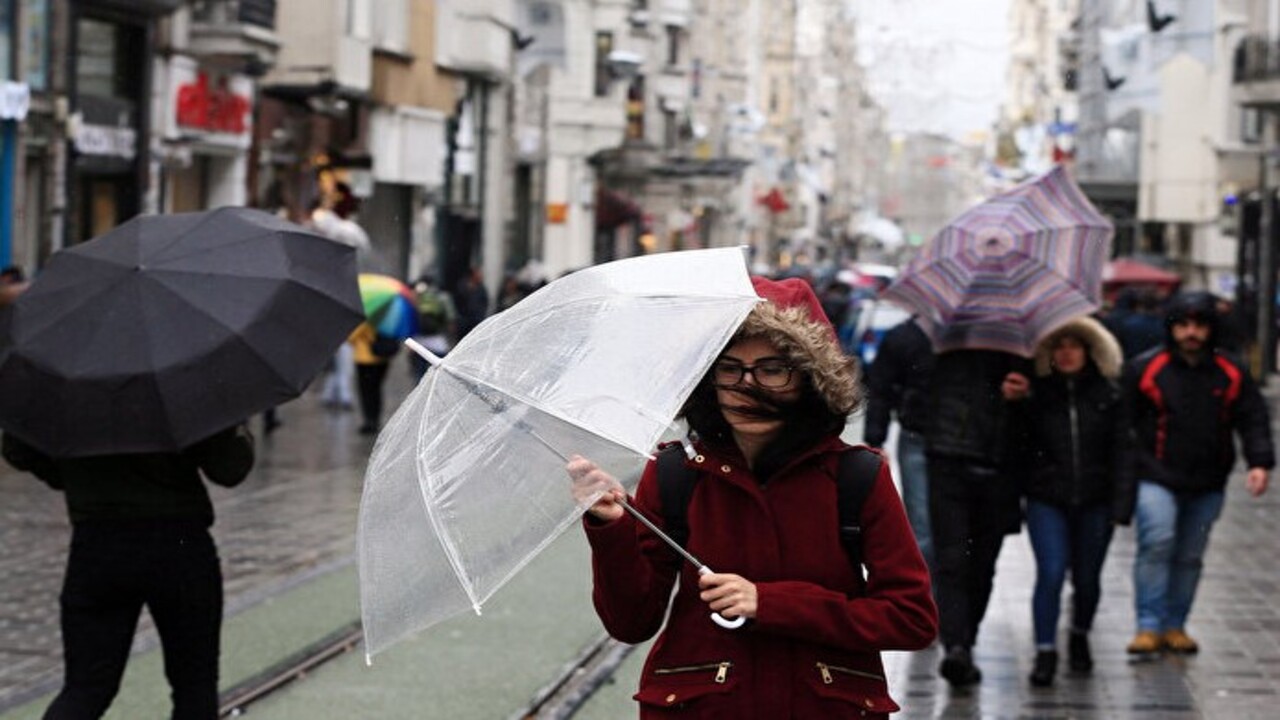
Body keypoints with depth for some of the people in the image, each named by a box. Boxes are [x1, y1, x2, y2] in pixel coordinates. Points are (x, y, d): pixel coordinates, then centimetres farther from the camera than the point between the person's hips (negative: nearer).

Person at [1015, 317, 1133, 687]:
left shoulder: (1108, 393, 1)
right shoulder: (1034, 394, 0)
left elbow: (1122, 450, 0)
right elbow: (1019, 447, 2)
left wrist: (1121, 503, -5)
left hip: (1094, 502, 1)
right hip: (1047, 500, -1)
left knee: (1087, 578, 11)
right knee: (1051, 573, -13)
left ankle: (1080, 637, 37)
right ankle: (1045, 652, -5)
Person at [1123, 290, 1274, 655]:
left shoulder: (1232, 374, 5)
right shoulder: (1145, 368, -2)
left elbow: (1253, 420, 5)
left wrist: (1259, 463, -10)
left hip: (1207, 484, 3)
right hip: (1156, 479, -3)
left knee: (1190, 556, 10)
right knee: (1156, 543, -19)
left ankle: (1174, 625, 21)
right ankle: (1149, 626, -15)